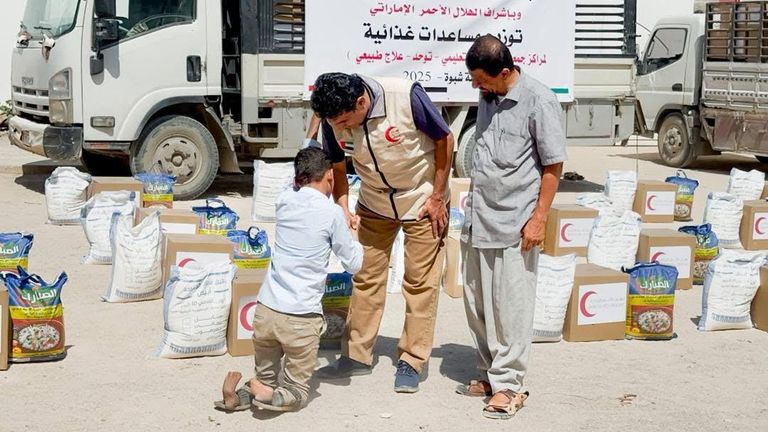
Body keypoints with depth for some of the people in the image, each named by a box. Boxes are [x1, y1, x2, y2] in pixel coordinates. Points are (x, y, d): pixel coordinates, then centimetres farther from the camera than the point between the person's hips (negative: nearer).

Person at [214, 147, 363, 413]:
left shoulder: (284, 201, 6)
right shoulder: (333, 213, -6)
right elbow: (353, 264, 3)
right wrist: (351, 230, 19)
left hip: (266, 310, 4)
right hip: (302, 317, -4)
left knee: (265, 379, 23)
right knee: (298, 392, 13)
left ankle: (240, 395, -7)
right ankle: (272, 397, -18)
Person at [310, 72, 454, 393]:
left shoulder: (406, 96, -31)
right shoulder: (333, 118, -18)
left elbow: (444, 139, -16)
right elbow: (337, 165, -2)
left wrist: (437, 197, -14)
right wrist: (342, 207, -17)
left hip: (423, 200, -3)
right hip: (374, 203, 4)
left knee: (420, 281, 0)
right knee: (366, 278, 6)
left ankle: (412, 361, 9)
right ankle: (357, 355, 17)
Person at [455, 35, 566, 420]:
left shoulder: (539, 101, -13)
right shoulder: (488, 97, 8)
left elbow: (553, 166, -10)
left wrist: (539, 219, -13)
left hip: (514, 225, -7)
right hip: (478, 220, 7)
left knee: (510, 307, 0)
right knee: (477, 304, 13)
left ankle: (508, 384, 10)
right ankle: (489, 374, 28)